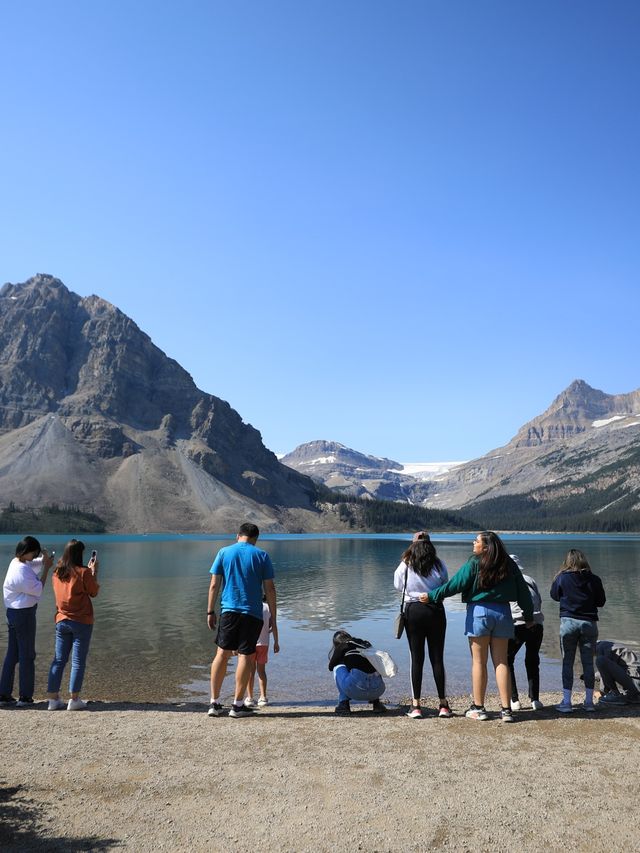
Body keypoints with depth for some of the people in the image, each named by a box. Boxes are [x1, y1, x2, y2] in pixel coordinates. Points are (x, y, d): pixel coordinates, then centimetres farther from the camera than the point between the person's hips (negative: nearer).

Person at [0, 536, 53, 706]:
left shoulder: (17, 562, 6)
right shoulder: (21, 570, -22)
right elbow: (38, 589, -15)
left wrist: (44, 560, -6)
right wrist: (46, 569, -12)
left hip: (14, 613, 10)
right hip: (24, 614, -10)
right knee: (27, 655, 1)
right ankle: (25, 697, 9)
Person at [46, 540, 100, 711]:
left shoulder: (57, 572, 4)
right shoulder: (83, 572, -13)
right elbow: (94, 592, -2)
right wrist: (94, 572, 5)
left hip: (61, 621, 5)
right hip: (81, 621, -5)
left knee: (58, 660, 11)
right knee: (78, 661, 2)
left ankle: (53, 699, 12)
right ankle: (74, 700, 3)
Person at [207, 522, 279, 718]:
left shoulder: (224, 552, 6)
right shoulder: (262, 555, 2)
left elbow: (214, 585, 2)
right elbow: (269, 589, 0)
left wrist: (210, 611, 10)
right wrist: (273, 618, 5)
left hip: (229, 610, 2)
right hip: (252, 613, -2)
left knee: (222, 653, 10)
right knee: (245, 656, 3)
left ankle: (215, 703, 12)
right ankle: (238, 705, 8)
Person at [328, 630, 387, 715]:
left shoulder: (342, 646, 14)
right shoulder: (366, 644, 26)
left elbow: (331, 666, 24)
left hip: (356, 689, -5)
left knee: (338, 668, 20)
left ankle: (343, 703, 9)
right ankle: (376, 702, 20)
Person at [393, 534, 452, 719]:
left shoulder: (405, 566, -6)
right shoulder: (438, 564, -4)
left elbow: (398, 586, 6)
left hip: (413, 611, -1)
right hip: (436, 611, 1)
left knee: (416, 658, 5)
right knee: (437, 658, 8)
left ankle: (416, 705, 7)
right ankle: (443, 705, 13)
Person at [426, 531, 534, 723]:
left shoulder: (474, 563, -8)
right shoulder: (509, 565, 6)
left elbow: (455, 584, -10)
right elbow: (523, 591, 11)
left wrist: (432, 595, -2)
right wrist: (529, 615, 22)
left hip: (479, 611, -4)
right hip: (503, 613, 4)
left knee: (479, 662, 5)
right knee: (501, 662, 10)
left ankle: (478, 708, 12)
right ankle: (506, 709, 9)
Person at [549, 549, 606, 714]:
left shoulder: (562, 578, -5)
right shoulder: (594, 579, -1)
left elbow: (554, 595, 10)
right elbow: (601, 601, 9)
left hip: (568, 622, -2)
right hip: (589, 623, 2)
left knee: (567, 663, 4)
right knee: (588, 662, 11)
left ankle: (566, 702, 2)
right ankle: (589, 701, 16)